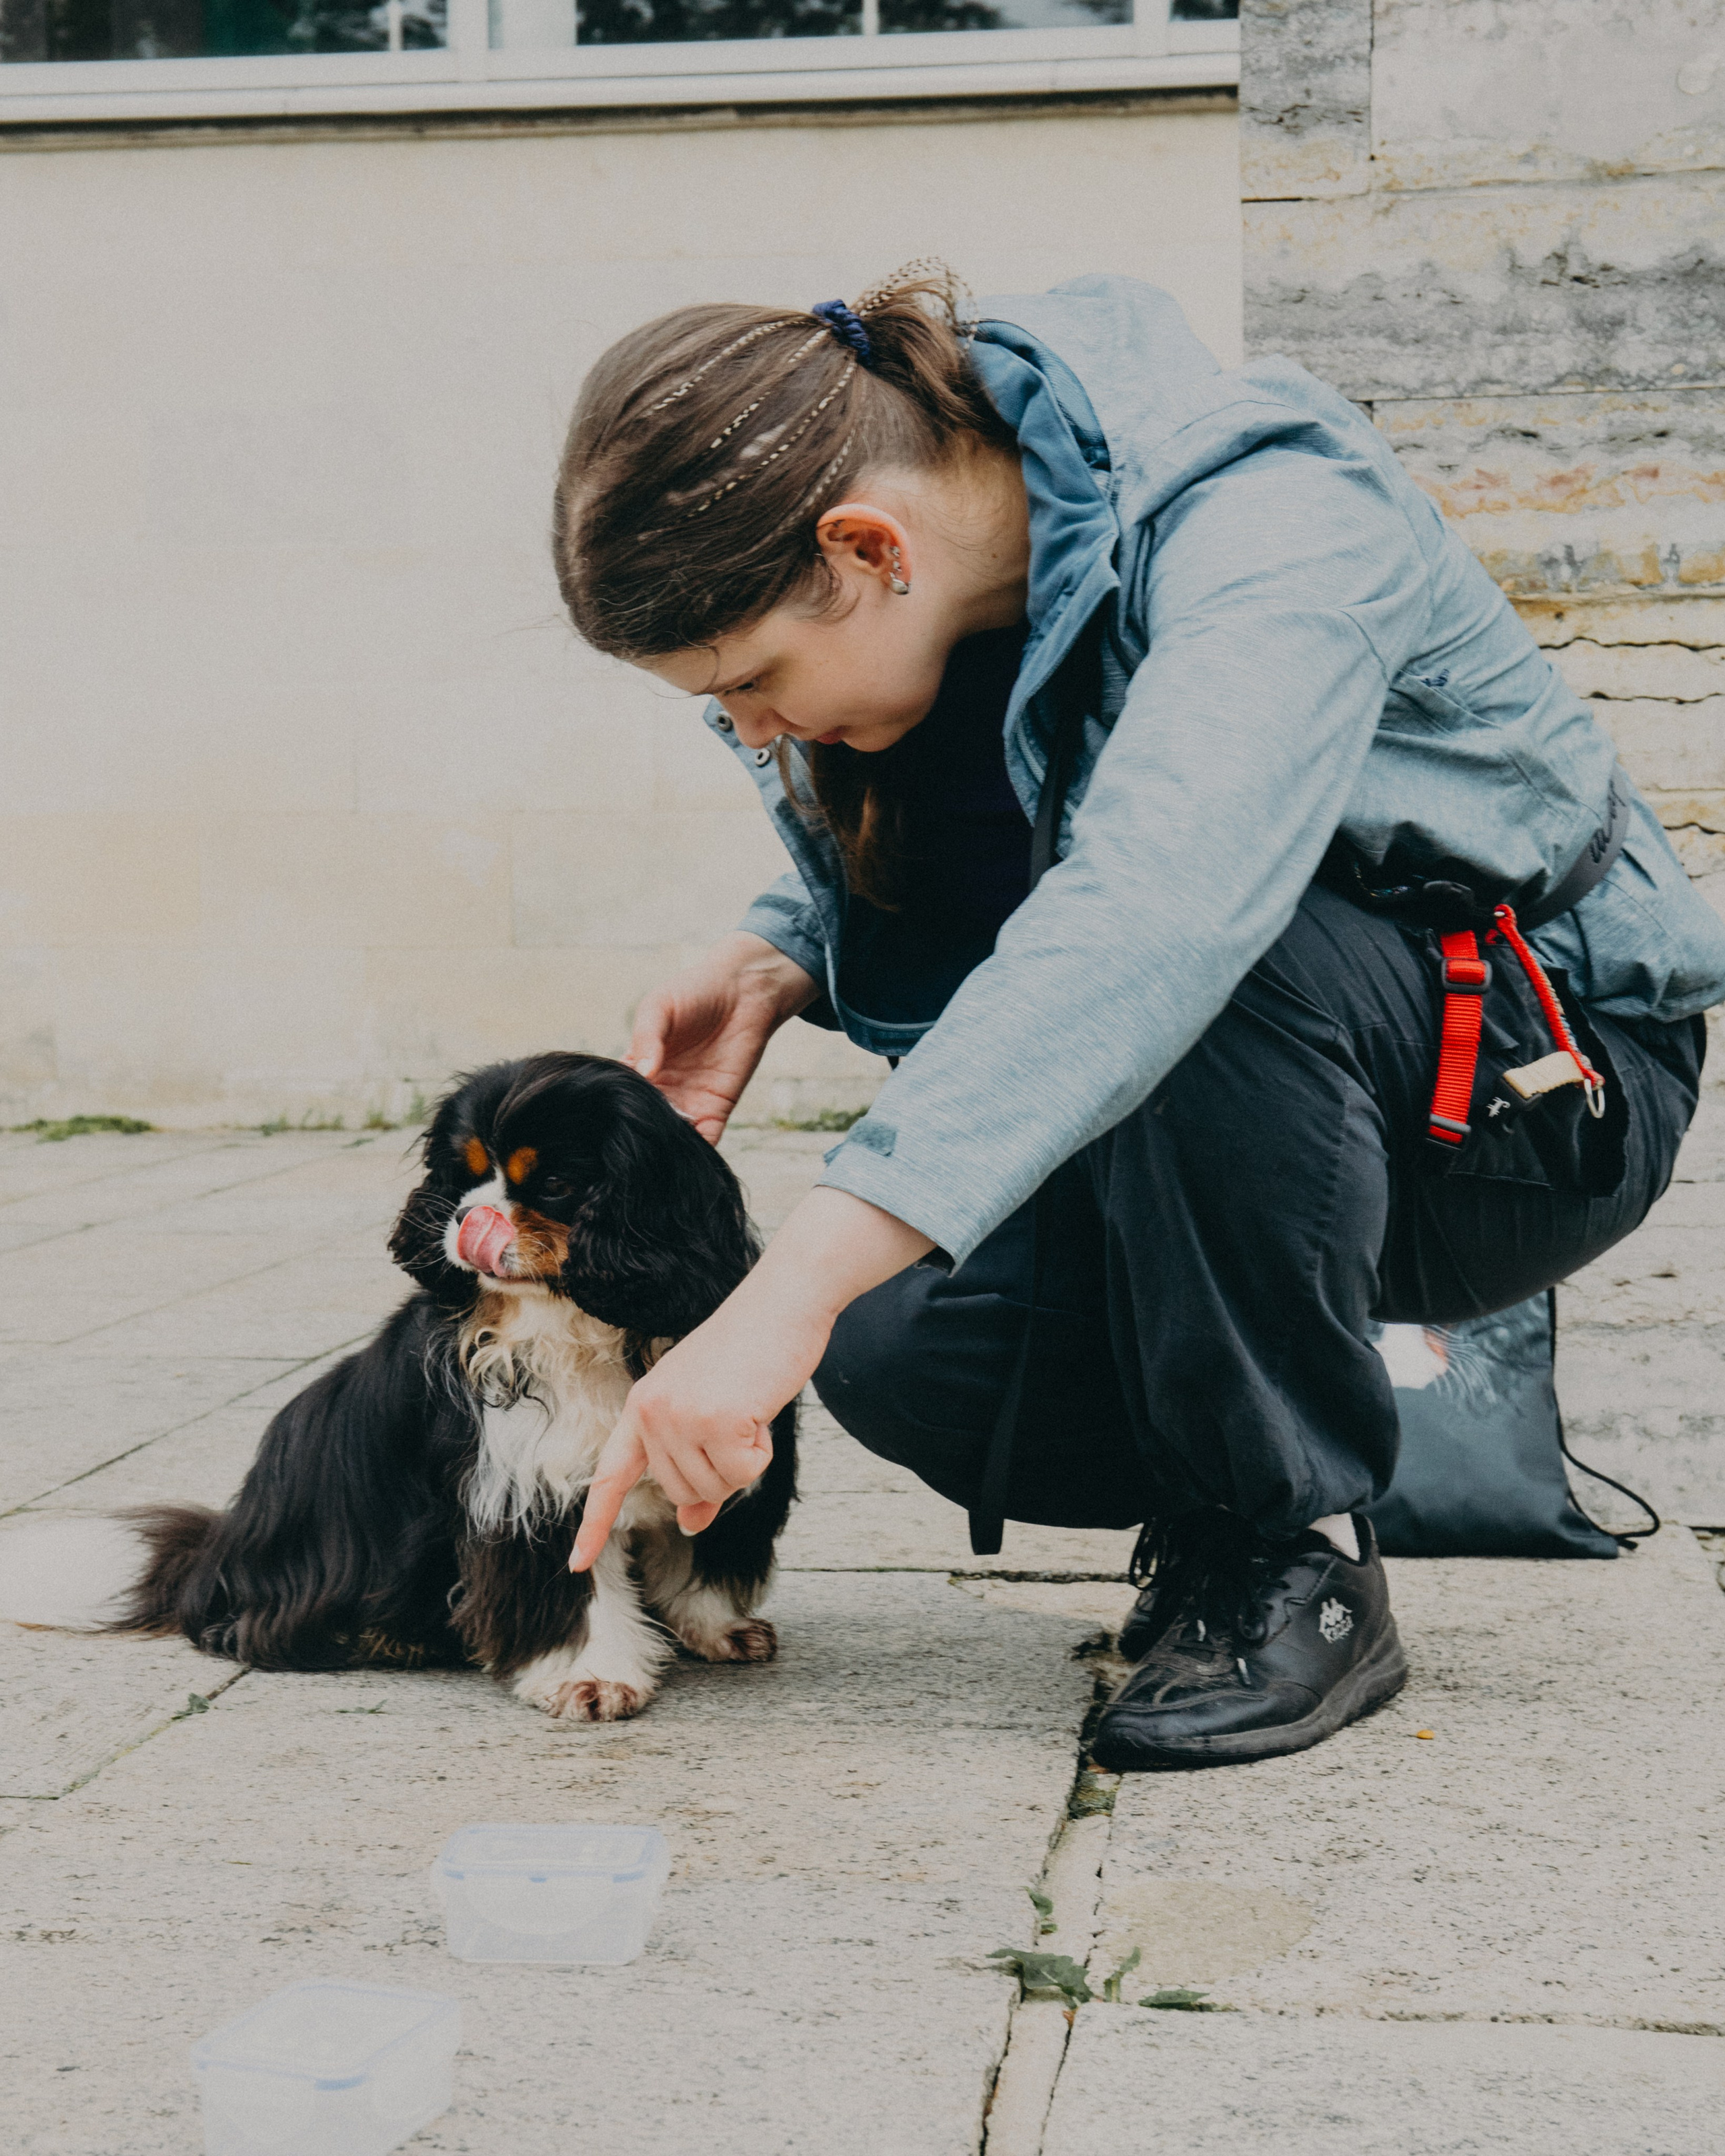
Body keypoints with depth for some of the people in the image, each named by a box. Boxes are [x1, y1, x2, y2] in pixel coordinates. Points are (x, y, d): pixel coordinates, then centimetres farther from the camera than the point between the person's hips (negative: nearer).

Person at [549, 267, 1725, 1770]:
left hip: (1543, 1079, -6)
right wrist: (775, 965, -10)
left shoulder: (1269, 529, -29)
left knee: (1217, 969, -37)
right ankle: (1230, 1482, 10)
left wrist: (797, 1281, -54)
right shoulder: (929, 595, -6)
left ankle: (1301, 1559, -17)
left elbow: (1155, 913, -47)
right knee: (898, 1349, -20)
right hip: (1211, 1122, 6)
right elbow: (907, 869, 14)